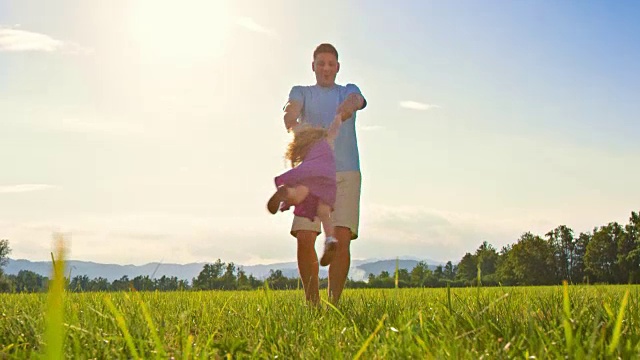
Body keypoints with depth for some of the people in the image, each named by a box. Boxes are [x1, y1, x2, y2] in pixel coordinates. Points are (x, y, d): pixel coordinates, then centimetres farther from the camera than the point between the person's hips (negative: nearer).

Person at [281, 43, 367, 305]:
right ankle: (312, 301, 3)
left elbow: (357, 100, -8)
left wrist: (349, 105, -35)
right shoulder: (301, 92, 18)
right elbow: (291, 111, -7)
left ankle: (334, 300, -5)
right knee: (304, 238, -11)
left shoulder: (348, 90, 19)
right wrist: (293, 124, -33)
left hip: (346, 173, 0)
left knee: (342, 238, -12)